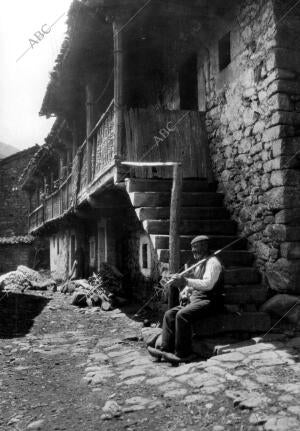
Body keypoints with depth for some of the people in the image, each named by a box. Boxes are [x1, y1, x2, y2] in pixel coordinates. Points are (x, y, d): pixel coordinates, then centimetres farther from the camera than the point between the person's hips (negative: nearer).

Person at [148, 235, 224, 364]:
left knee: (182, 315, -30)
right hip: (194, 300, 9)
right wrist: (185, 292, 5)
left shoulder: (212, 262, -9)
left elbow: (208, 284, -23)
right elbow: (193, 283, 27)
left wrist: (186, 281, -31)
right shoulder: (200, 264, 21)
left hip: (209, 301, -9)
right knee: (169, 314, -6)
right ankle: (165, 349, -10)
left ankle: (183, 354, -23)